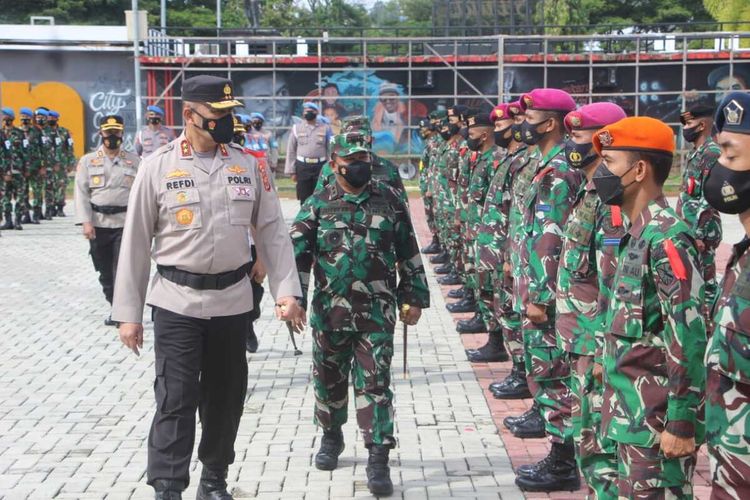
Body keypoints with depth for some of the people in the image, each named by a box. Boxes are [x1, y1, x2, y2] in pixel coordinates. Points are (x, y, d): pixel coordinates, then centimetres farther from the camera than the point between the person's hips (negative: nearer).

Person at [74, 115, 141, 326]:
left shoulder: (134, 161, 7)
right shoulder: (87, 161, 7)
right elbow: (82, 193, 1)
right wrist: (86, 222, -9)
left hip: (126, 224, -2)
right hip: (98, 224, 2)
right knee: (105, 272, 11)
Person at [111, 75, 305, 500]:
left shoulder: (246, 164, 3)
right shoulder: (158, 167, -5)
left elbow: (272, 232, 6)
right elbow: (136, 243, -2)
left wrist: (287, 291, -4)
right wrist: (128, 313, -3)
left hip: (233, 301, 3)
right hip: (177, 302, -3)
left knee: (226, 396, 13)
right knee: (176, 400, -5)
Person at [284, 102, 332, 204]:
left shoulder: (325, 128, 4)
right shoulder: (297, 128, 5)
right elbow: (291, 151, 6)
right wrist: (292, 171, 2)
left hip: (321, 166, 0)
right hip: (302, 166, 0)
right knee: (304, 198, 4)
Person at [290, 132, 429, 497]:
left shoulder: (389, 201, 4)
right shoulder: (317, 205, 1)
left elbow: (408, 254, 9)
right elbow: (297, 255, -2)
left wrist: (413, 298, 7)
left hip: (377, 313, -1)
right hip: (329, 312, 1)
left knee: (374, 383, -5)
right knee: (328, 379, 16)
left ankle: (378, 459, -1)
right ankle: (331, 436, 39)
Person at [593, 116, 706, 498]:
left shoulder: (666, 239, -18)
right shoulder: (638, 234, 10)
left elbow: (689, 337, -22)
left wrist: (682, 422, -21)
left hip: (658, 420, -9)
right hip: (633, 413, 9)